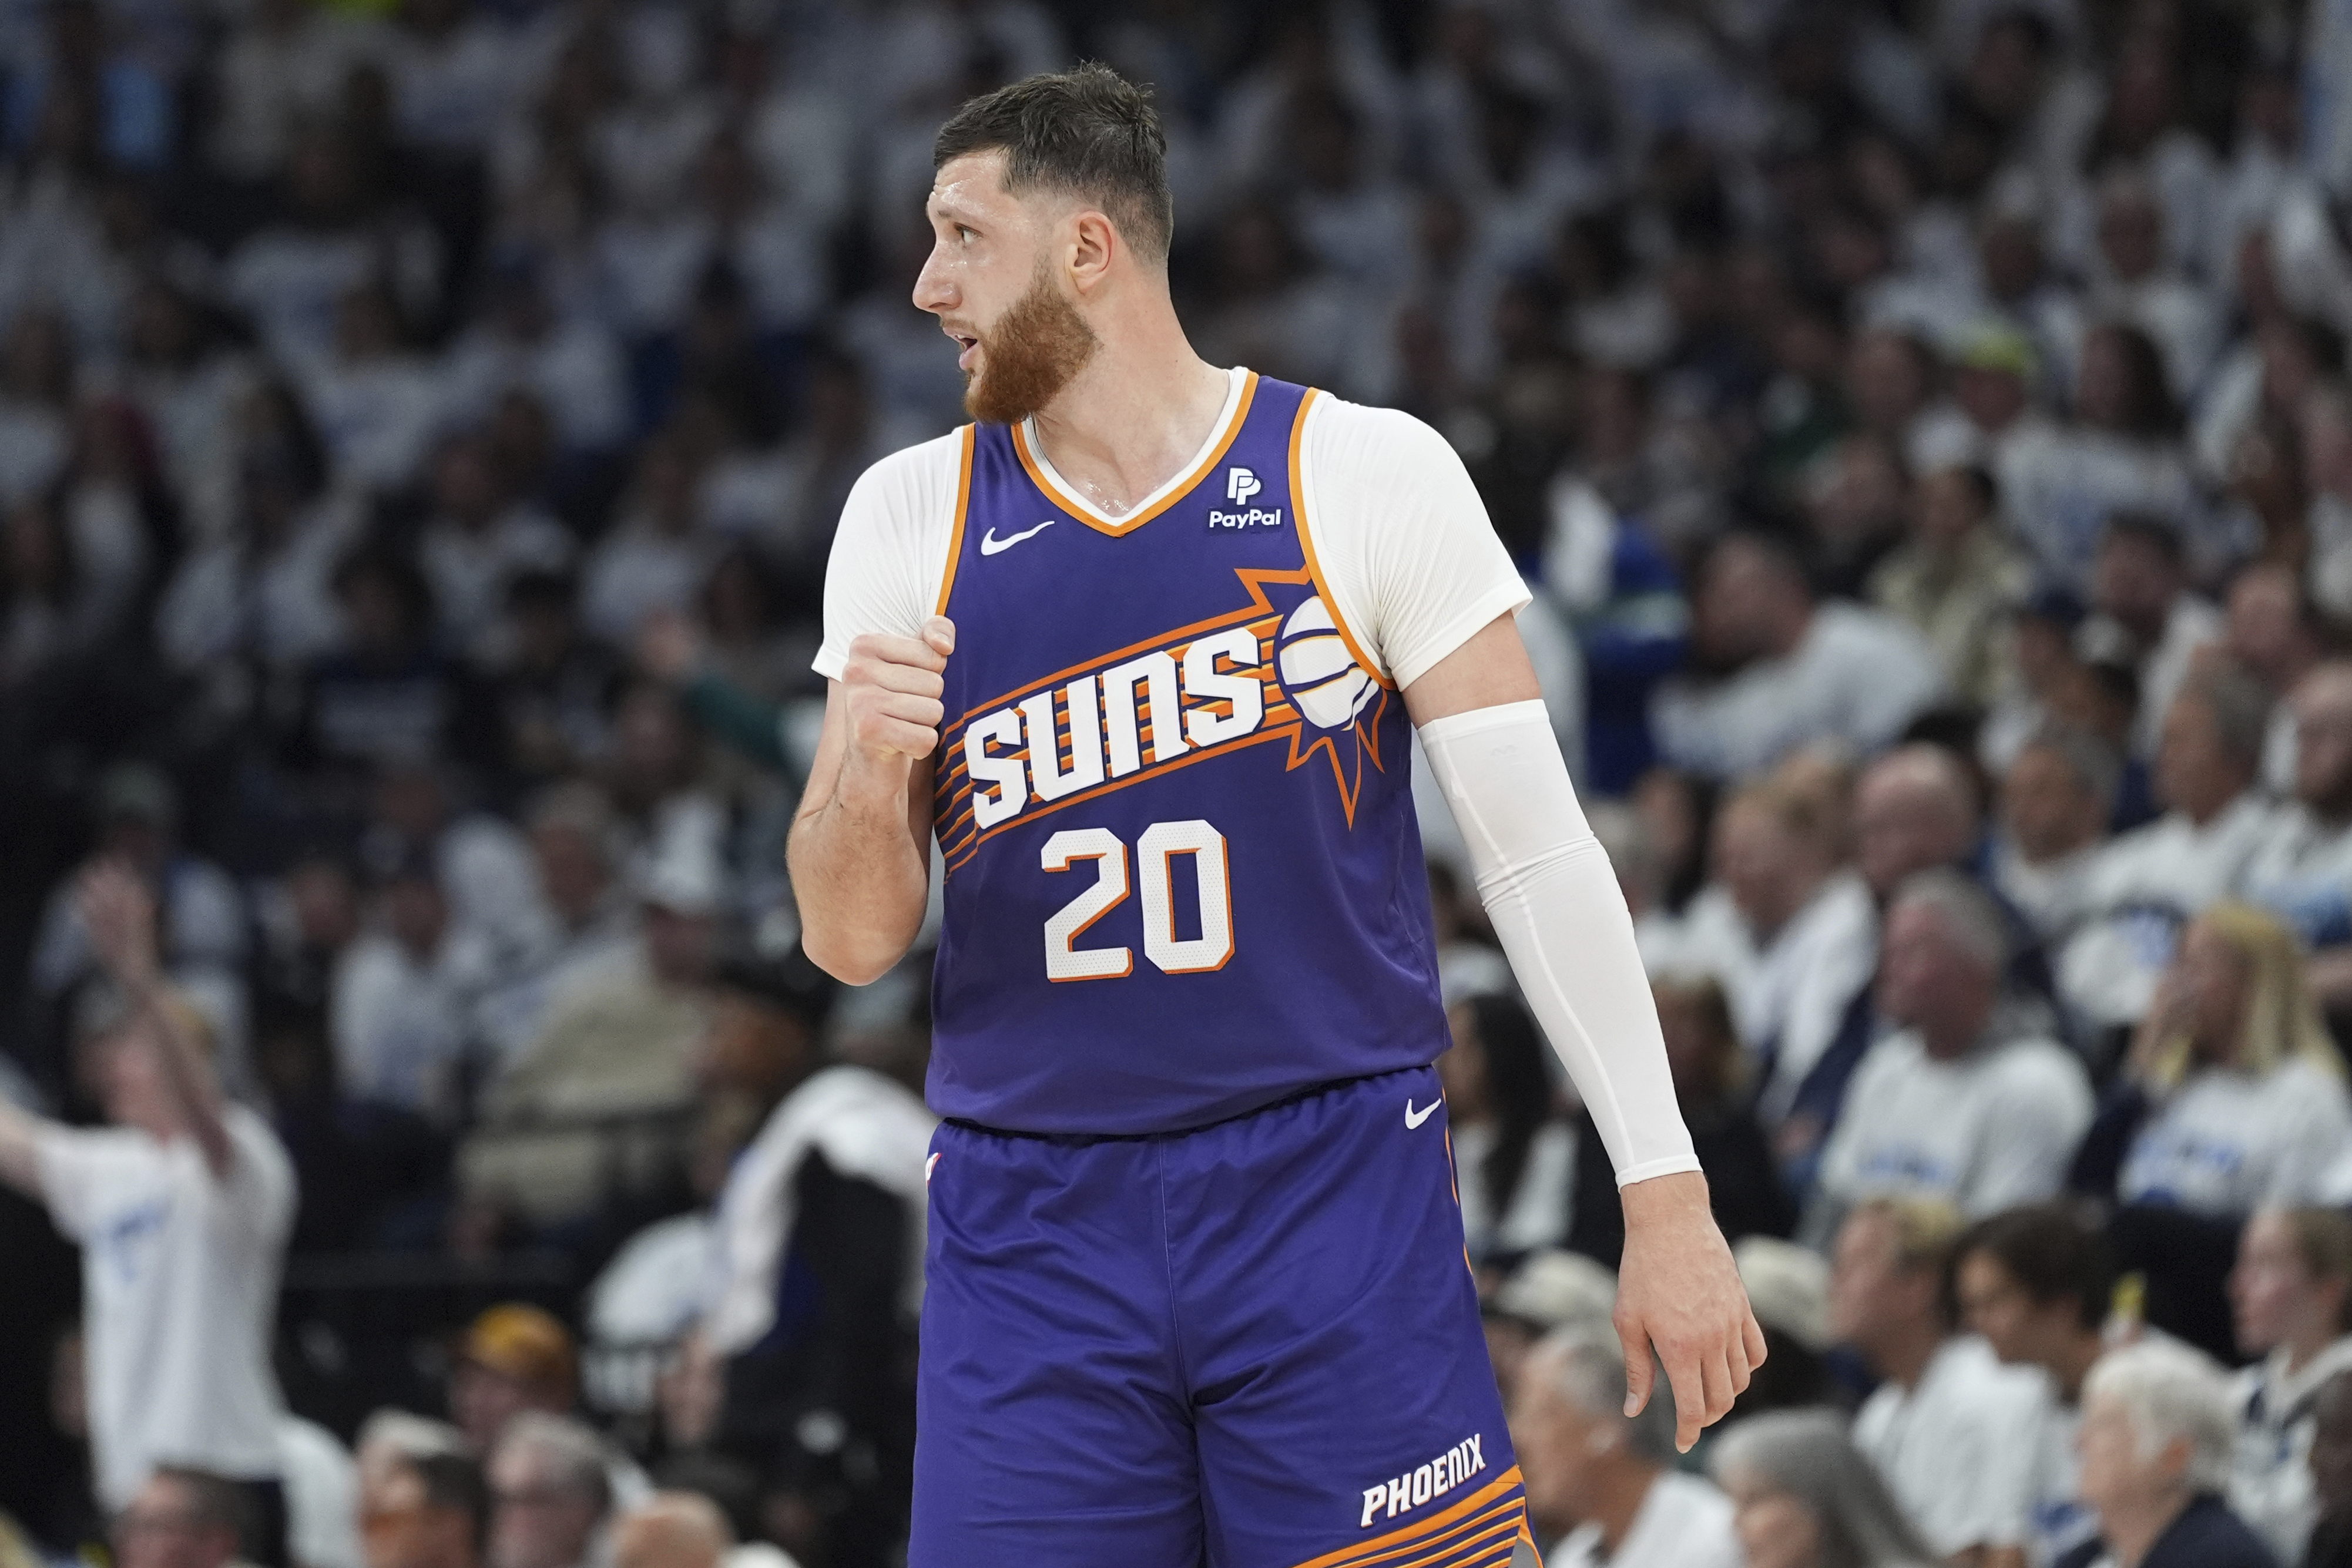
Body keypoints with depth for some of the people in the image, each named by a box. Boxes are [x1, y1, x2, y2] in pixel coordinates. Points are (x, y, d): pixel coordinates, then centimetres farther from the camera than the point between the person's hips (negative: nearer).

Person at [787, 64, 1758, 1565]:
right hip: (1032, 1230, 3)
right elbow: (854, 942, 6)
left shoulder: (1367, 475, -3)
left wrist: (1668, 1195, -5)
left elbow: (1538, 848, -1)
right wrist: (871, 780, -17)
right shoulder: (911, 516, 6)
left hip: (1336, 1198, -2)